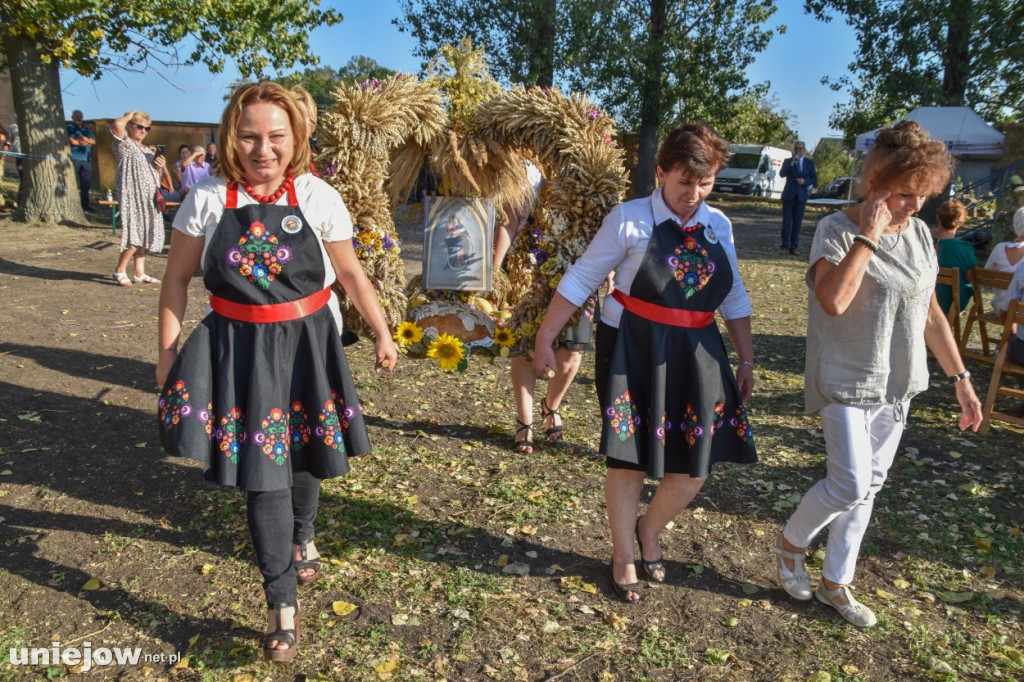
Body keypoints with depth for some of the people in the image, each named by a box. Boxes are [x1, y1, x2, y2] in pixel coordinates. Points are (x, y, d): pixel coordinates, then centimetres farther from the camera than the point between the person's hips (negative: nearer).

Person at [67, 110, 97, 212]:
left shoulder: (86, 129, 21)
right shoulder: (69, 128, 5)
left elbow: (93, 141, 9)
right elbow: (73, 141, -9)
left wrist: (82, 138, -7)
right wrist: (87, 142, 1)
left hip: (86, 159, 5)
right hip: (74, 158, -5)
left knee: (86, 183, 5)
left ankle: (85, 203, 10)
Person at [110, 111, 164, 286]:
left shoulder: (147, 150, 23)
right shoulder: (124, 144, 0)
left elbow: (155, 176, 25)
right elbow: (117, 124, -21)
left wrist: (159, 167, 3)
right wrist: (130, 114, -2)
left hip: (149, 198, 7)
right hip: (132, 196, -7)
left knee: (144, 235, 5)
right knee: (135, 235, -13)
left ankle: (139, 273, 10)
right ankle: (119, 271, -1)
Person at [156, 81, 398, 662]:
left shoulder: (318, 198, -6)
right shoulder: (208, 199, -6)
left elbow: (352, 273, 3)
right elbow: (177, 278, 3)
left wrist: (382, 333, 4)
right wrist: (167, 348, 2)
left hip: (308, 343, 1)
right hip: (240, 349, 0)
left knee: (304, 452, 17)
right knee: (262, 465, -2)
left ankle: (302, 538, 51)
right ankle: (283, 603, 12)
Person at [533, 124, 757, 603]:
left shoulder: (718, 226, 5)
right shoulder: (630, 219, -9)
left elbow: (733, 297, 13)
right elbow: (580, 280, -6)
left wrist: (746, 359, 13)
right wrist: (544, 339, -6)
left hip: (696, 357, 4)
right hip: (632, 352, -4)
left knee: (695, 468, 5)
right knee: (628, 459, 5)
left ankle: (649, 531, 37)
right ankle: (624, 557, 31)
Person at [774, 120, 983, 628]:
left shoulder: (919, 233, 5)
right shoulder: (837, 230, -14)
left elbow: (931, 312, 12)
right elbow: (833, 300, -31)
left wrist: (961, 378, 12)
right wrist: (869, 234, -25)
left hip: (897, 386, 6)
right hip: (845, 382, -6)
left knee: (868, 487, 12)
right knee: (850, 484, -11)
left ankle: (835, 582, 28)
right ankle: (790, 542, 20)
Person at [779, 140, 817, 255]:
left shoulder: (809, 163, 10)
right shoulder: (787, 161, 7)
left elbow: (814, 179, 8)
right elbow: (782, 174, -9)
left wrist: (805, 181, -11)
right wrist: (791, 163, -19)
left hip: (801, 196, 1)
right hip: (788, 195, -1)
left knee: (797, 223, 2)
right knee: (786, 221, -3)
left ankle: (794, 247, 6)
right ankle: (785, 246, -1)